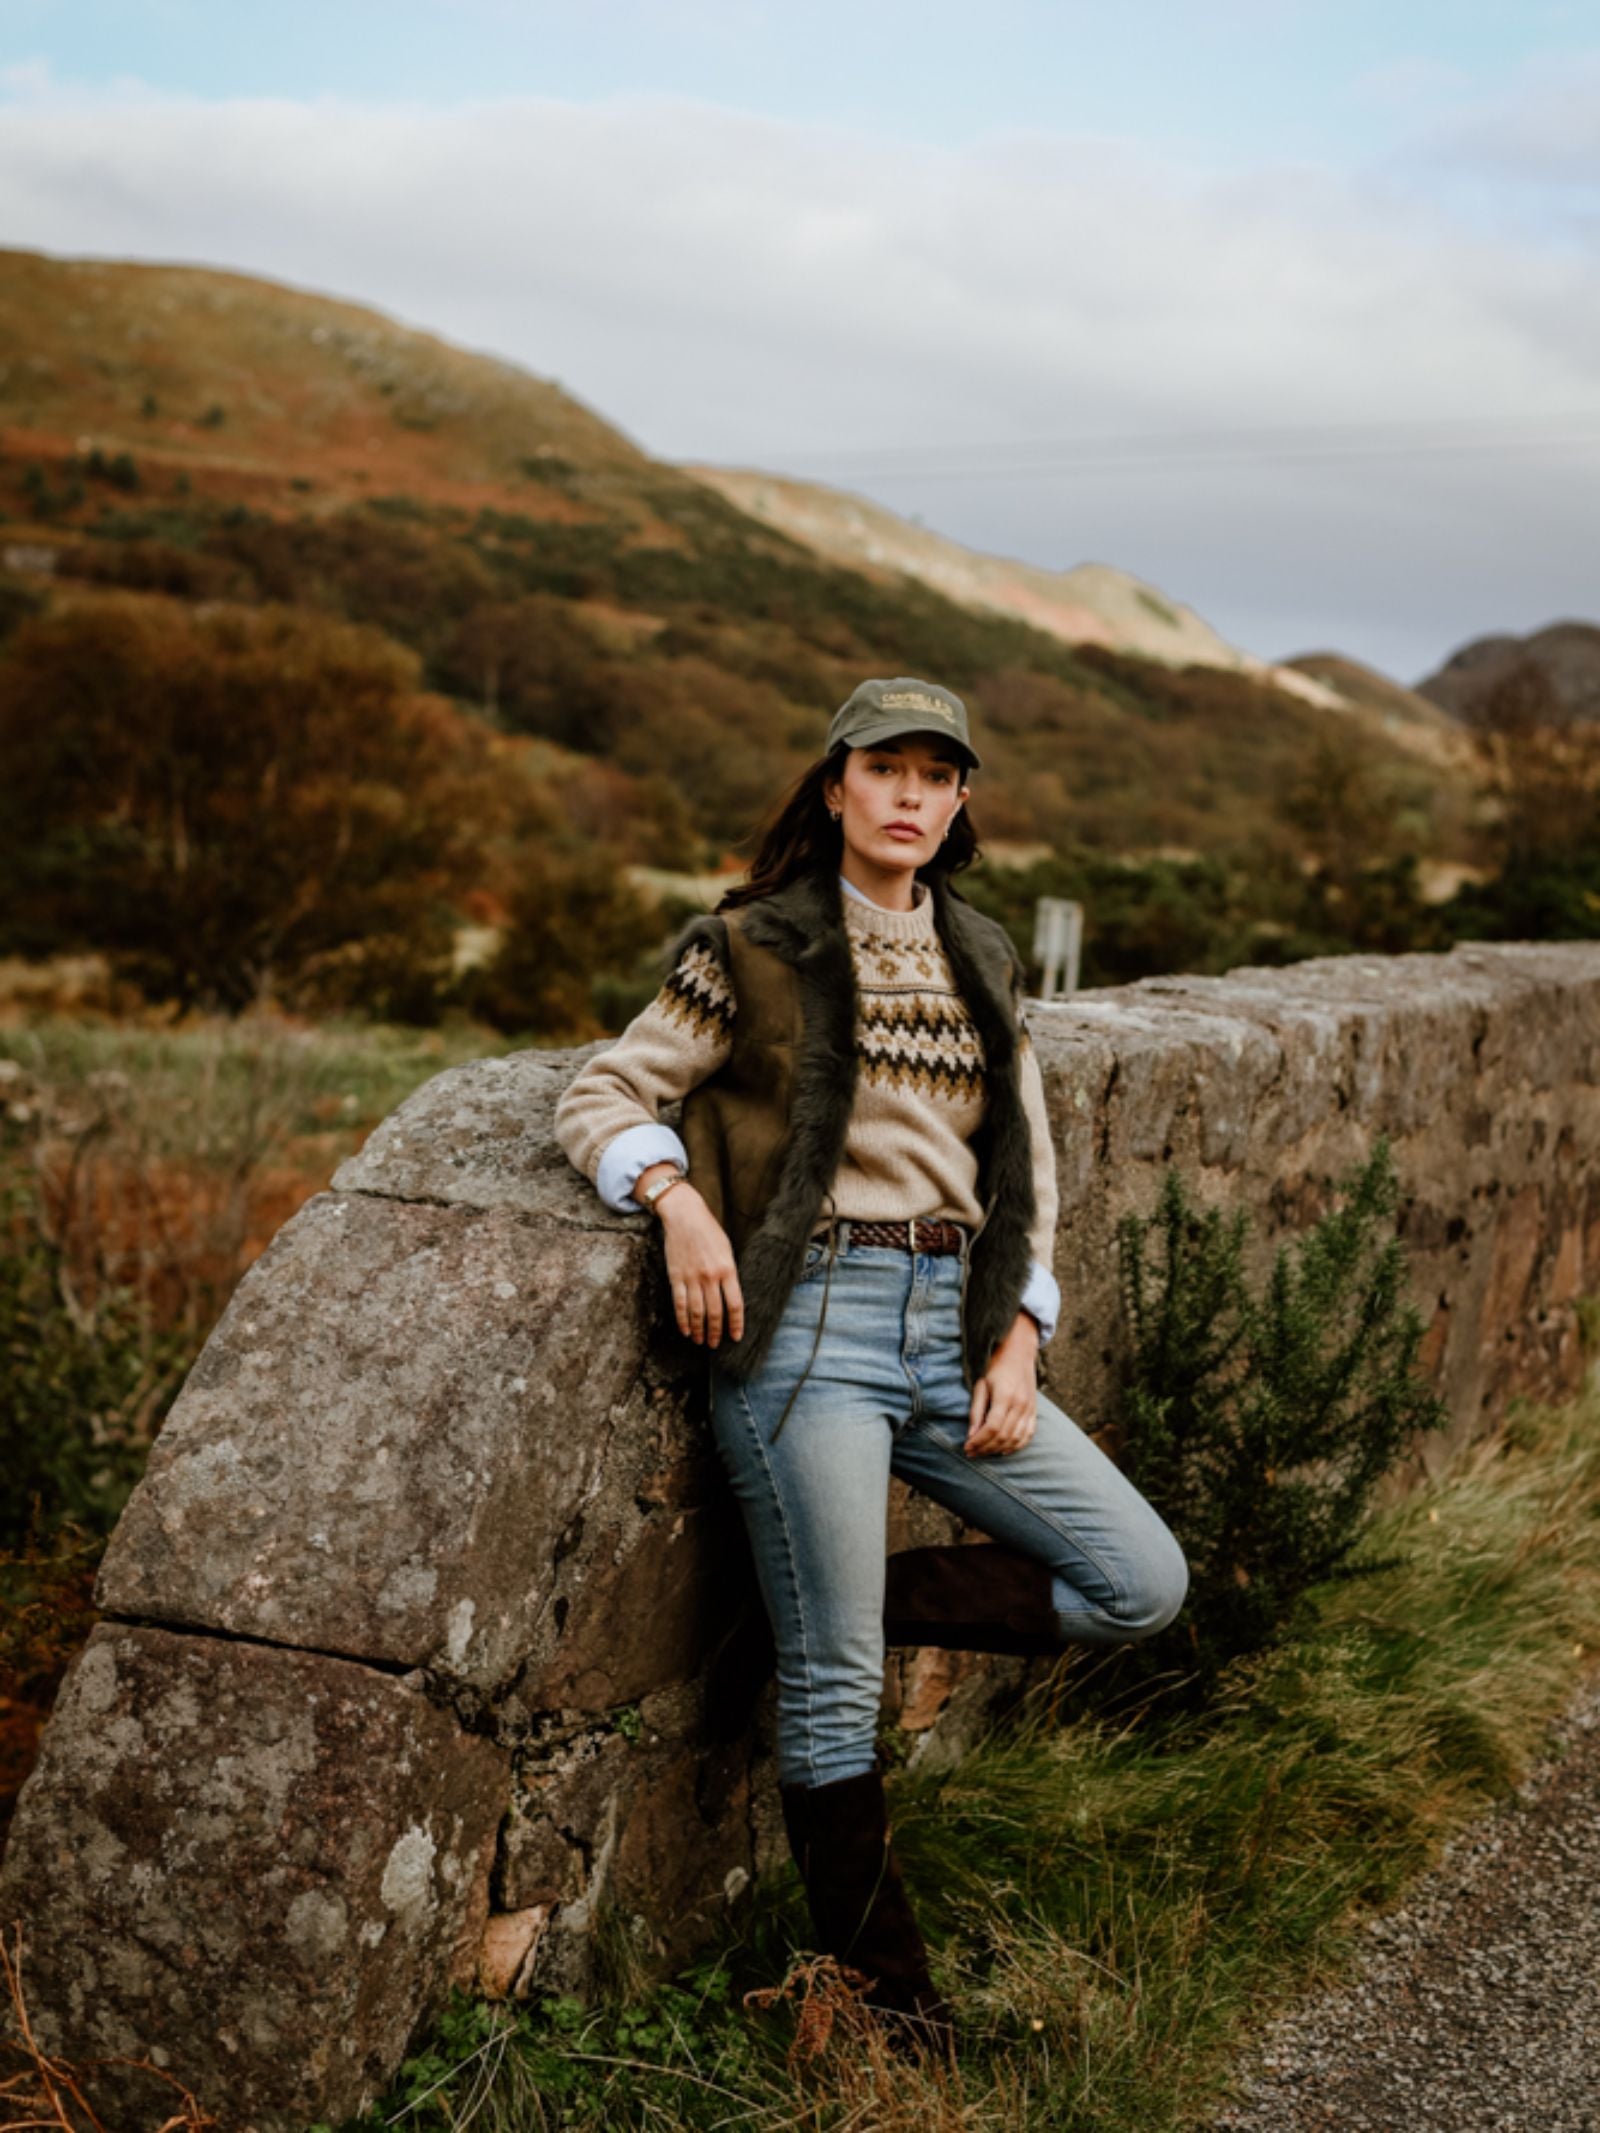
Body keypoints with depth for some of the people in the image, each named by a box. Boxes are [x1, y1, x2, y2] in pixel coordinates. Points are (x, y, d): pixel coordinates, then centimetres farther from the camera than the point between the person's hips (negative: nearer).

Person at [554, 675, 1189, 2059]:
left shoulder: (982, 963, 14)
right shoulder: (751, 951, 0)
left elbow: (1028, 1174, 16)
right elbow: (603, 1098, 2)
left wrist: (1018, 1342, 4)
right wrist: (676, 1196, -17)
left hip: (953, 1330, 5)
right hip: (808, 1324, -5)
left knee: (1144, 1587, 0)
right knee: (834, 1683, -2)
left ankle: (848, 1596, 11)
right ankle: (889, 1996, 16)